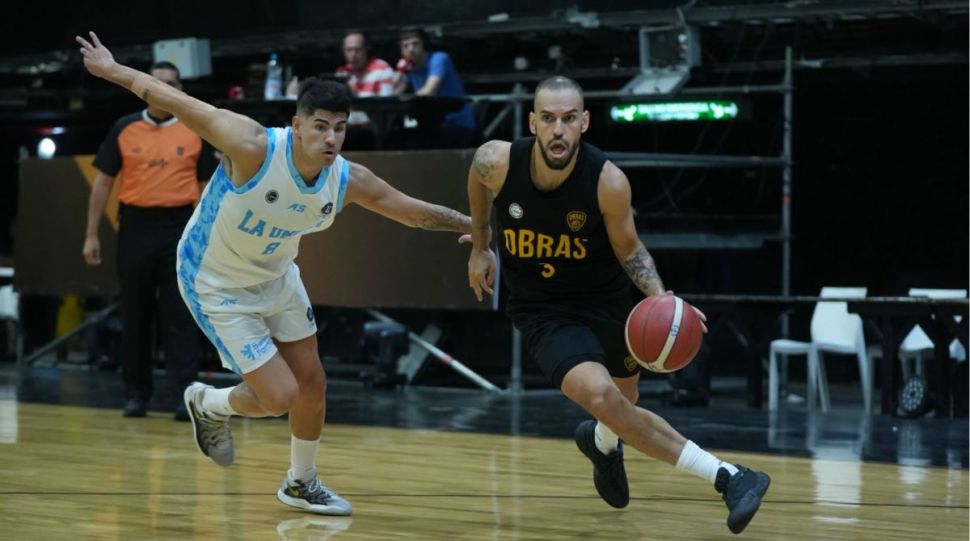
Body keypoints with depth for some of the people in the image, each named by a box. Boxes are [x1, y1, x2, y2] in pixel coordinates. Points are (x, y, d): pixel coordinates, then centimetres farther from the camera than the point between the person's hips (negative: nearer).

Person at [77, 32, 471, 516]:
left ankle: (301, 483, 37)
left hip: (276, 275, 6)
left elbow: (414, 212, -2)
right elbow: (175, 101, -26)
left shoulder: (349, 181, -19)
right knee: (280, 396, -9)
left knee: (312, 383, 13)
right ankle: (209, 405, 25)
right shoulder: (254, 147, -36)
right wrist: (113, 70, -17)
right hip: (217, 286, -6)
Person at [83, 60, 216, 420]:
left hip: (180, 228, -1)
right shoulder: (124, 129, 5)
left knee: (179, 315, -3)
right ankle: (136, 393, 16)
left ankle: (187, 395, -6)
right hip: (136, 226, 1)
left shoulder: (195, 131, 4)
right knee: (135, 314, 7)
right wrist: (92, 235, 3)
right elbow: (103, 182, 7)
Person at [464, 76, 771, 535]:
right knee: (600, 396, -27)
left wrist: (658, 296, -25)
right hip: (544, 312, -2)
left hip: (606, 302, 2)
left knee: (623, 407, 22)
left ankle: (601, 444, 62)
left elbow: (628, 249, -7)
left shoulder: (608, 181, -24)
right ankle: (726, 477, -23)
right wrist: (479, 246, 15)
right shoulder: (496, 161, -22)